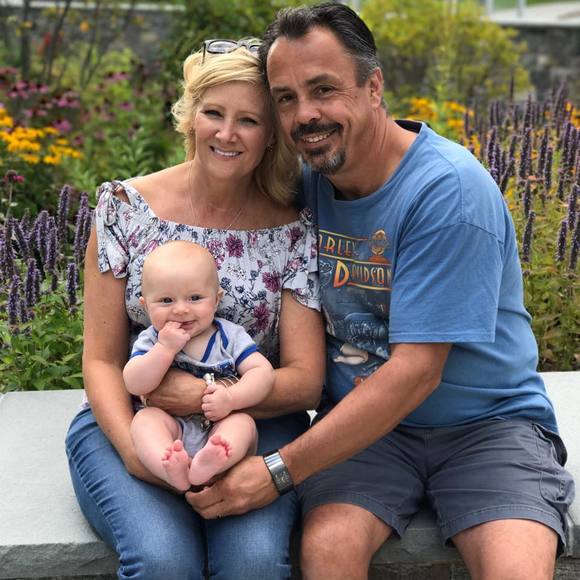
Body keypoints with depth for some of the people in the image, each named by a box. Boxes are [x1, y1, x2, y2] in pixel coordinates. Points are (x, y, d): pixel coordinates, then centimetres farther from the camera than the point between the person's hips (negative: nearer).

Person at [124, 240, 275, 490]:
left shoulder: (230, 336, 3)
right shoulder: (150, 340, 3)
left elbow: (263, 372, -7)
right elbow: (134, 385, -12)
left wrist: (231, 399, -23)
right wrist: (166, 348, -21)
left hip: (220, 428, 0)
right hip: (172, 428, 0)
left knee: (243, 422, -28)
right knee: (144, 418, -26)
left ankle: (206, 465, -57)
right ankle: (171, 469, -52)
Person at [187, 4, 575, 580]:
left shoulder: (449, 189, -19)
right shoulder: (303, 182, 0)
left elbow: (415, 372, -22)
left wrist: (279, 471, -22)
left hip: (487, 421, -3)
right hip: (365, 421, 3)